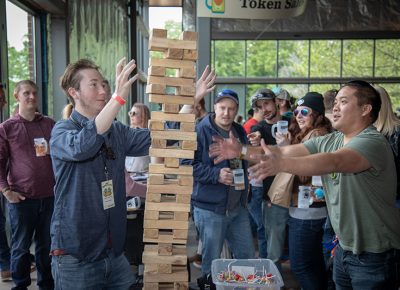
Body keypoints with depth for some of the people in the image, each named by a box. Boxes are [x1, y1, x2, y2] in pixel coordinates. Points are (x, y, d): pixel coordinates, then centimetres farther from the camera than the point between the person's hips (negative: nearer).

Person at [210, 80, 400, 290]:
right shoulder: (328, 141, 4)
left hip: (373, 255, -6)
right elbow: (287, 151, -2)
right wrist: (242, 150, -12)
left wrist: (281, 164, -50)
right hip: (344, 247, 7)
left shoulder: (373, 142, -20)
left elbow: (334, 162, -38)